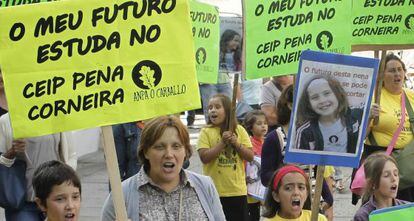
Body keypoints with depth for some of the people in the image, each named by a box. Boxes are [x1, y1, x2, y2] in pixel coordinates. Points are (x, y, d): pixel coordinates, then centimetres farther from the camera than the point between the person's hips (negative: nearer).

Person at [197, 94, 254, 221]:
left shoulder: (239, 130, 4)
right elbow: (204, 157, -14)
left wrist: (237, 144, -13)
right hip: (215, 191, -3)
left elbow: (250, 157, 2)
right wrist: (222, 143, -19)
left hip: (238, 190, 3)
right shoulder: (206, 132, -4)